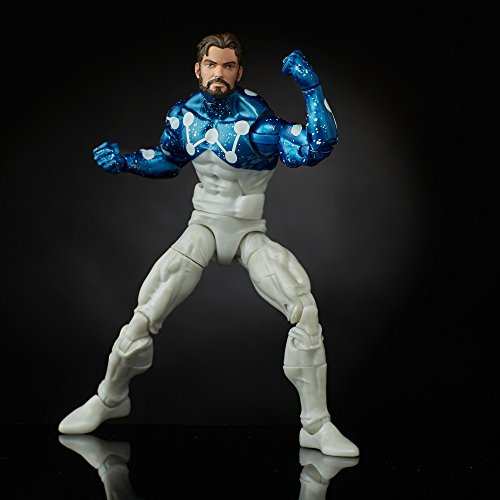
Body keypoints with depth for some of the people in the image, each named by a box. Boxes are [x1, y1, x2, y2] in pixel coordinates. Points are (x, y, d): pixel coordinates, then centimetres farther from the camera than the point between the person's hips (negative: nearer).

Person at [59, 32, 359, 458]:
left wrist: (312, 88, -30)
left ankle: (317, 426, -11)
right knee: (146, 313, -13)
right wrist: (124, 162, 3)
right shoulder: (184, 115, -1)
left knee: (304, 307, -24)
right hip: (204, 227, 2)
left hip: (251, 233, -2)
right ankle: (110, 399, 15)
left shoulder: (259, 117, -14)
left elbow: (318, 147, -24)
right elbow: (168, 161, 19)